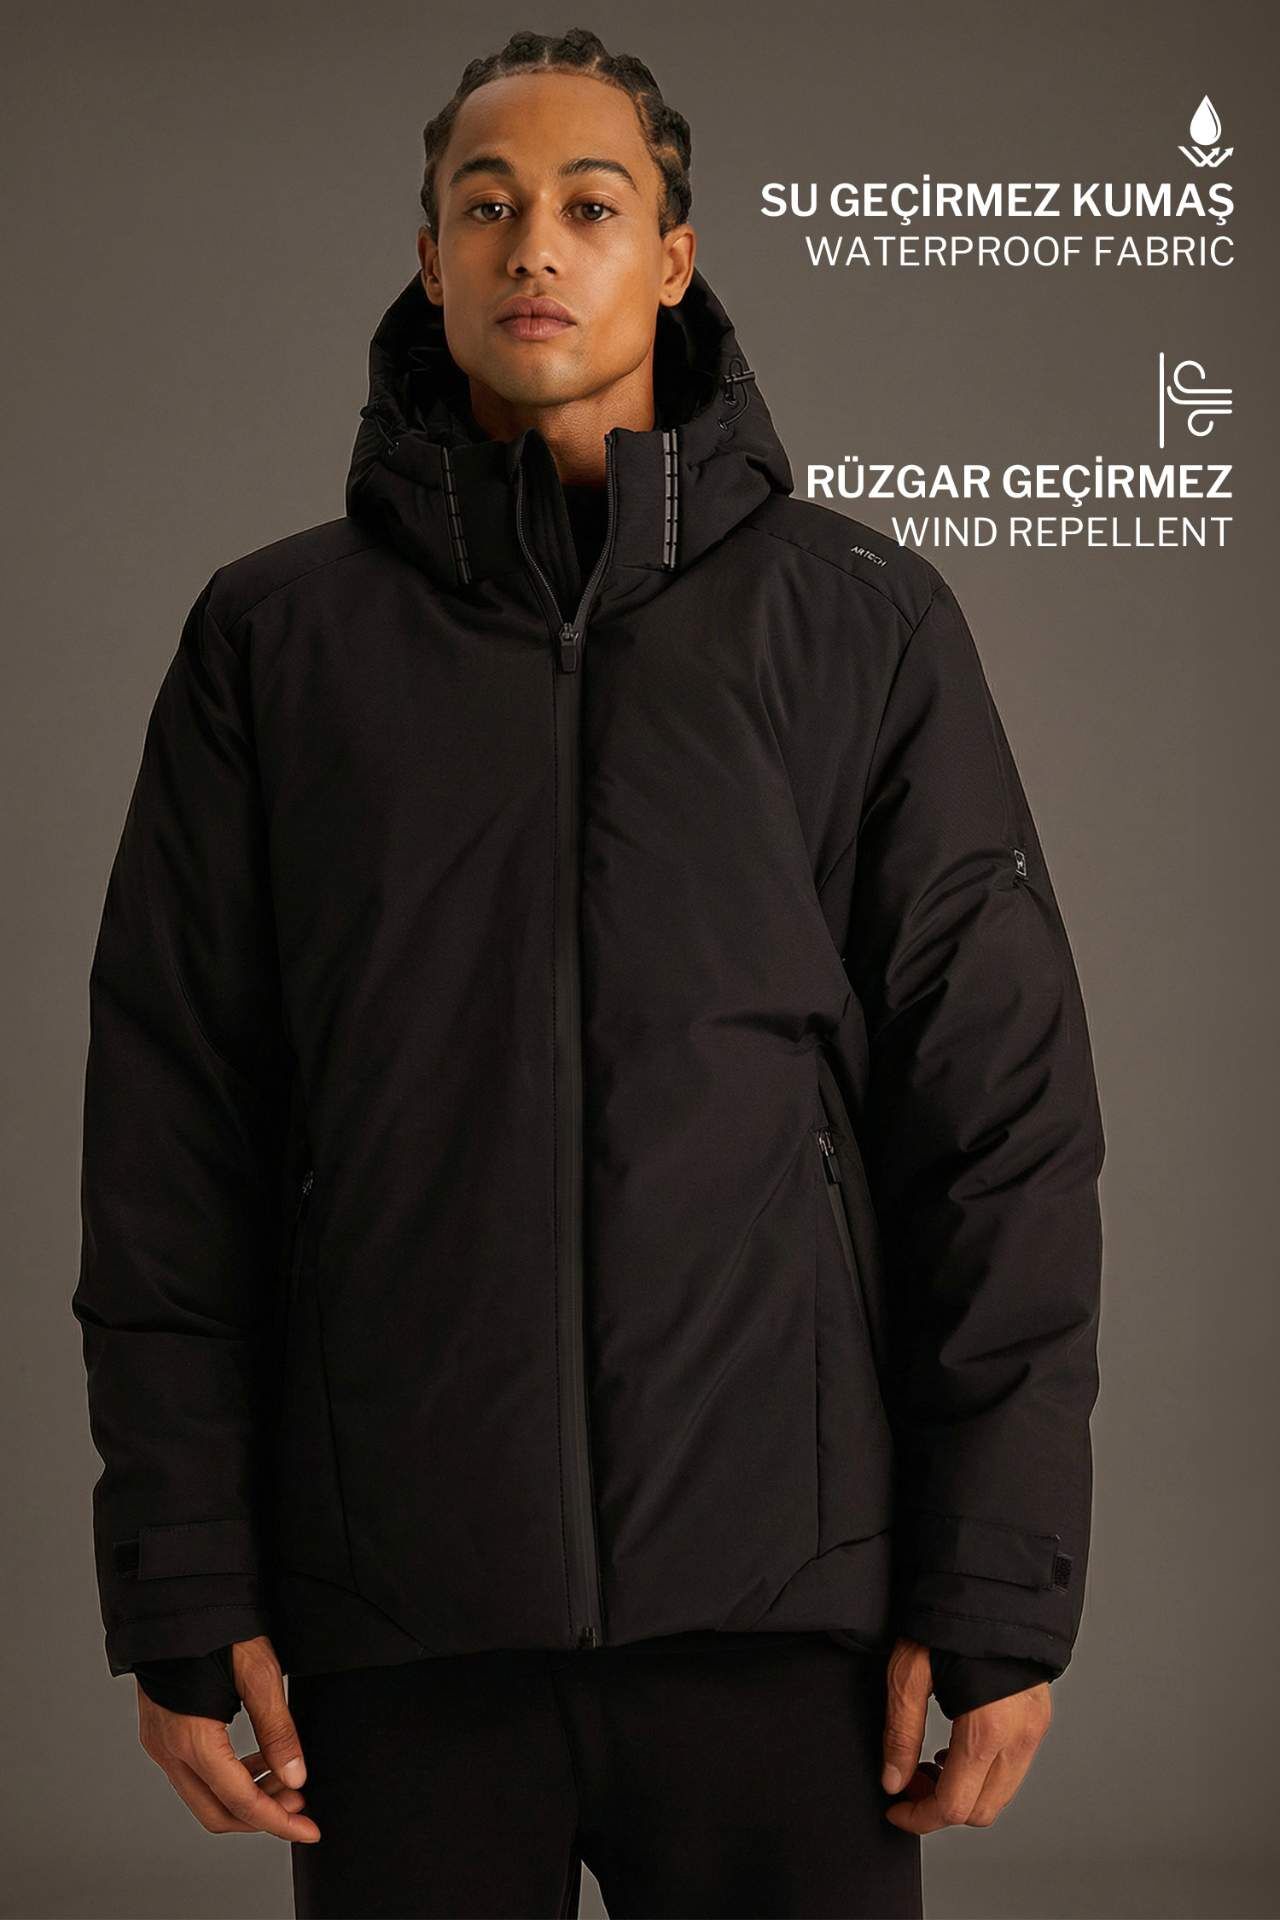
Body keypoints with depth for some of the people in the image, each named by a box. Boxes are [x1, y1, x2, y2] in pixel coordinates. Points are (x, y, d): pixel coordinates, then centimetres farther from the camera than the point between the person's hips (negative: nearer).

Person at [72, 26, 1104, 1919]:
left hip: (780, 1590, 0)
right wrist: (182, 1590, 0)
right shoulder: (275, 637, 8)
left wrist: (1002, 1586, -4)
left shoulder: (863, 619, 5)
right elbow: (170, 1138, 5)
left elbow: (1004, 1106, 2)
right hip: (394, 1610, 1)